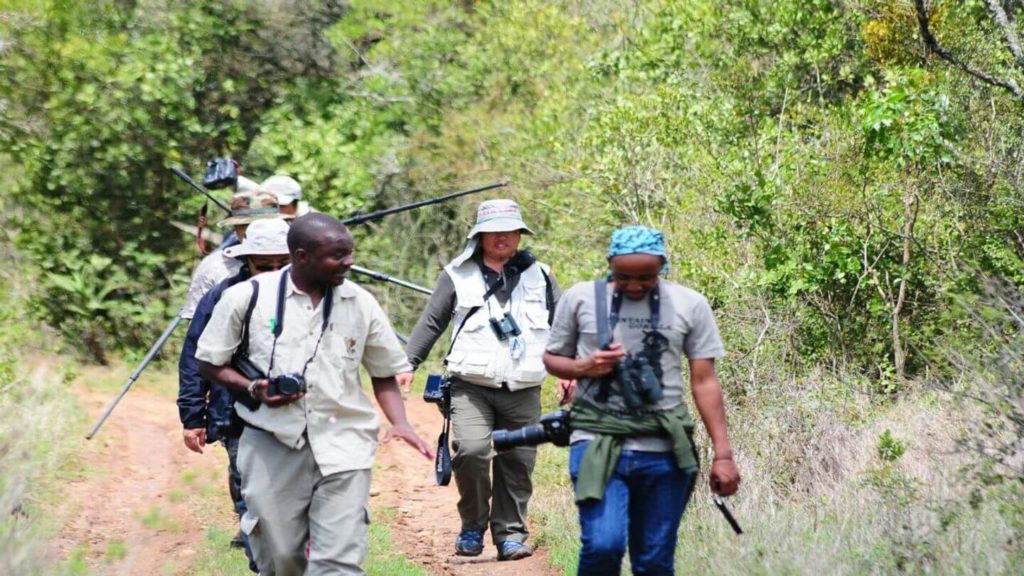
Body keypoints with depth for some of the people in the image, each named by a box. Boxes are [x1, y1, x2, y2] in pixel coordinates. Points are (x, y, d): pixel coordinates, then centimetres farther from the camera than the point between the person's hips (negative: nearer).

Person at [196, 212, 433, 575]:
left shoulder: (361, 303, 3)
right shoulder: (248, 296, -4)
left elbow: (384, 374, 13)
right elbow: (210, 363, 5)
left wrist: (399, 423, -5)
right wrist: (253, 389, -13)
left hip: (343, 449, 1)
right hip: (272, 447, -1)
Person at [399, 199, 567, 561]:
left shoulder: (539, 276, 13)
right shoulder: (458, 276, 7)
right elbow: (431, 323, 8)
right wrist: (408, 363, 0)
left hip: (523, 391, 2)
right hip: (471, 385, -2)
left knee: (518, 462, 1)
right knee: (471, 450, -20)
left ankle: (511, 534, 13)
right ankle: (472, 527, 0)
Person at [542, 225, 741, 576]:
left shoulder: (690, 305, 4)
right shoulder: (580, 298, 4)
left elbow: (704, 382, 5)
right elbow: (552, 359, 14)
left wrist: (723, 453, 0)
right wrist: (584, 367, -8)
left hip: (664, 452, 1)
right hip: (597, 445, -1)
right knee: (603, 545, -19)